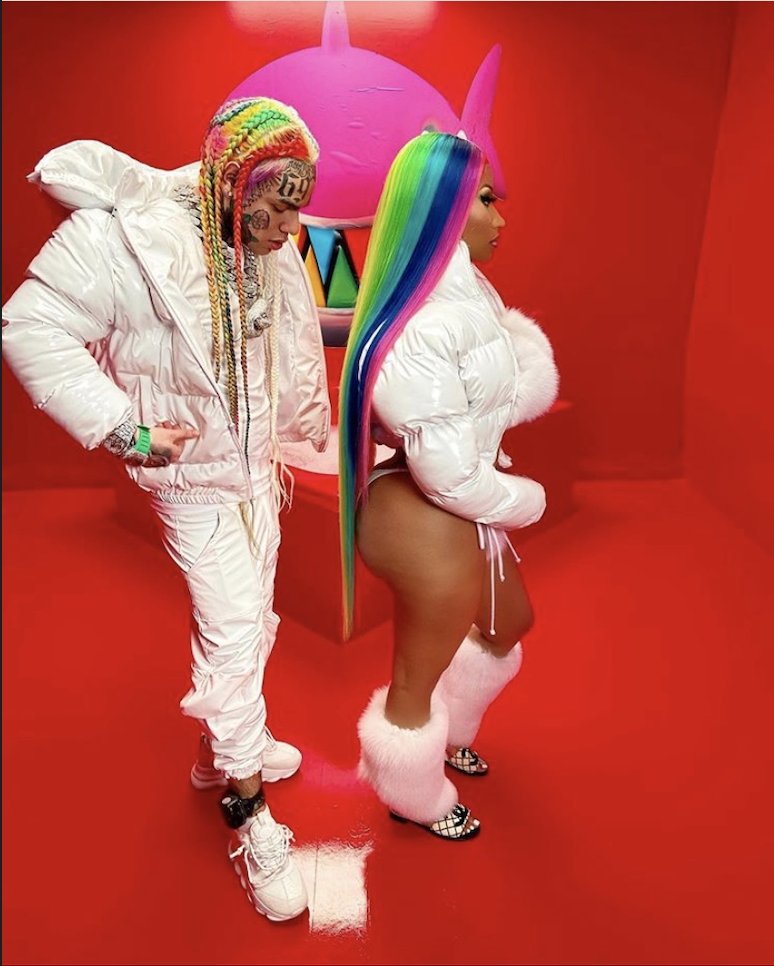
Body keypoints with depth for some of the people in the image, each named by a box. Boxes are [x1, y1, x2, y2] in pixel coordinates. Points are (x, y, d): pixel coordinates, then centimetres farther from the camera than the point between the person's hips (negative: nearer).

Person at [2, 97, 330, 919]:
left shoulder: (274, 255, -2)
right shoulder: (131, 235, -23)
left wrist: (318, 435, 14)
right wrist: (123, 429, -23)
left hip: (257, 466, 7)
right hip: (194, 475, -7)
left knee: (246, 621, 18)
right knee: (233, 633, -5)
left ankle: (223, 749, 42)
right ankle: (250, 822, 14)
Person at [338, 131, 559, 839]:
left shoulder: (469, 293, 2)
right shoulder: (420, 330, -28)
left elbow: (532, 386, 4)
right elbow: (449, 473, -26)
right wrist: (528, 501, -9)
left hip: (463, 513, 10)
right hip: (431, 525, -10)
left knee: (510, 624, 30)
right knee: (419, 676, 16)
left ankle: (446, 733, 56)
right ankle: (416, 798, 47)